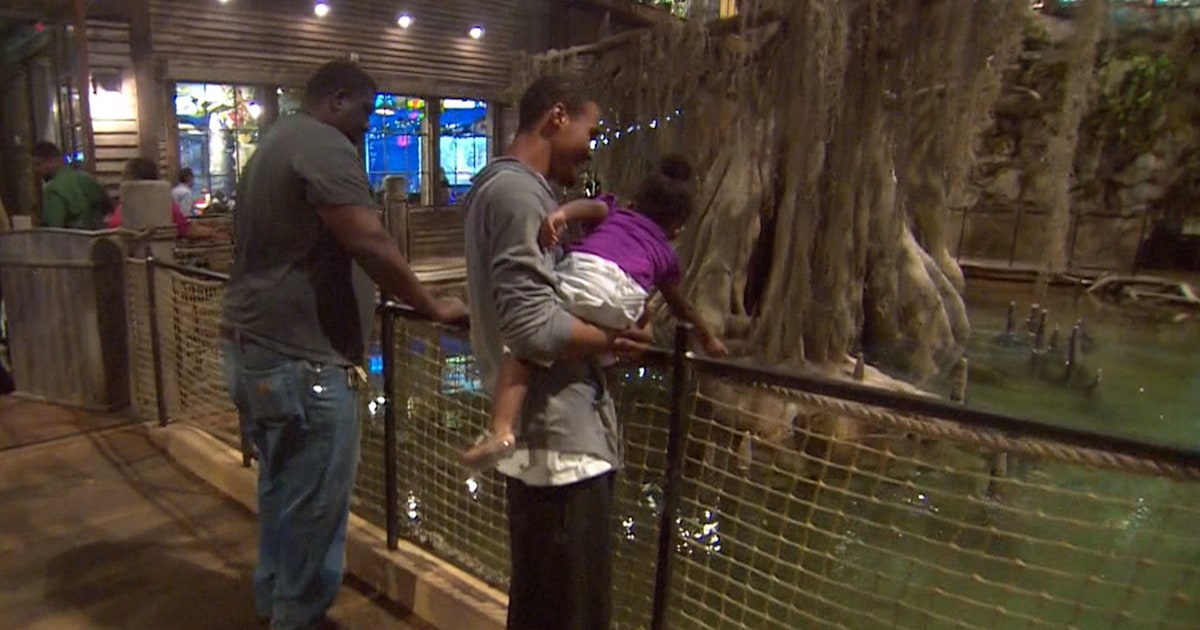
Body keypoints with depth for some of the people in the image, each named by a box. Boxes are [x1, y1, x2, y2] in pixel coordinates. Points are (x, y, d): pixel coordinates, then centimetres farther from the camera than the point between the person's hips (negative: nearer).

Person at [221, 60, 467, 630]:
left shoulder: (276, 144, 20)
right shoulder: (323, 146, -13)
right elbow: (370, 245, -23)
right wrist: (434, 307, -13)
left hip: (254, 346, 11)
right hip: (302, 358, -11)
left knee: (281, 489, 22)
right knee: (314, 502, 2)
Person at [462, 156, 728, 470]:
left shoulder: (612, 211, 38)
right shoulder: (665, 253, 39)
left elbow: (589, 205, 13)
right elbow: (681, 306, 50)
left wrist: (559, 215, -6)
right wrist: (708, 337, 66)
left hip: (584, 271, -1)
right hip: (625, 296, 2)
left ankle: (501, 430, -24)